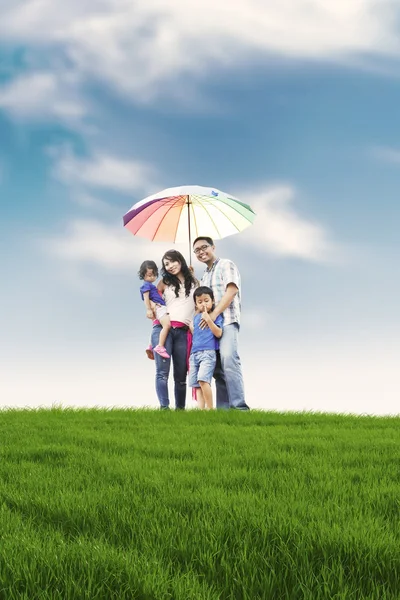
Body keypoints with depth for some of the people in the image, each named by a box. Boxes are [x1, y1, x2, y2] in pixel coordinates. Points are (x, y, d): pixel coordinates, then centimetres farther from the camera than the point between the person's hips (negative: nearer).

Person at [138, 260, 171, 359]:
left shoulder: (151, 285, 26)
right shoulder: (146, 285, -3)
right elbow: (146, 298, -11)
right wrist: (149, 309, -19)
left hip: (161, 308, 11)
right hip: (158, 308, -11)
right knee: (167, 325, -28)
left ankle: (151, 346, 25)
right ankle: (160, 347, -33)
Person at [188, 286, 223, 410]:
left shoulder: (216, 315, 2)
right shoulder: (196, 317, 19)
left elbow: (218, 333, -10)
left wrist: (208, 319, -17)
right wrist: (191, 327, 13)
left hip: (208, 352, -7)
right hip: (194, 353, 7)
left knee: (203, 379, -23)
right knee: (196, 385, 0)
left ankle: (210, 408, -17)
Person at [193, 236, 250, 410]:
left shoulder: (226, 265, 4)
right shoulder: (205, 276, 26)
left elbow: (231, 291, -10)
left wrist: (214, 314, -18)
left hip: (226, 320, -8)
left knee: (229, 360, -24)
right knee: (217, 367, 1)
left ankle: (239, 405, -31)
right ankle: (223, 407, -2)